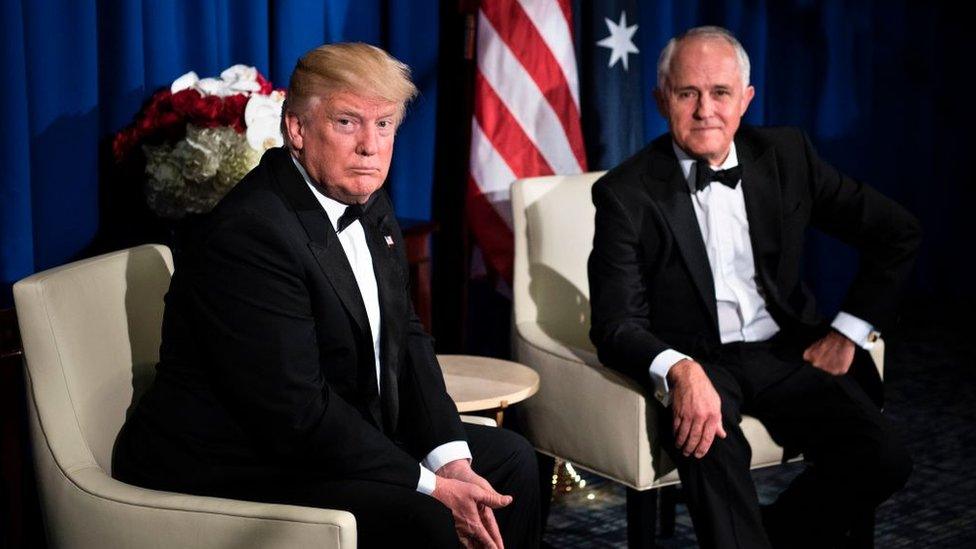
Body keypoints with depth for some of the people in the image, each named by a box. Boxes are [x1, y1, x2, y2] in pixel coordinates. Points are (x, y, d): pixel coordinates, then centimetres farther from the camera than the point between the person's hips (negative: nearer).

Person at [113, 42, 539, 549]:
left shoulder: (367, 204, 5)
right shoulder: (250, 232, -24)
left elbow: (405, 338, 7)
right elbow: (296, 412, -26)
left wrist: (452, 460, -6)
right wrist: (429, 486, -21)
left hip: (341, 440, 10)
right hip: (232, 475, -9)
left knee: (510, 460, 11)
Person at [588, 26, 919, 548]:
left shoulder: (786, 155, 3)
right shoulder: (626, 192, -6)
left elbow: (897, 232, 10)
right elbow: (615, 324, -12)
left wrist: (847, 333, 2)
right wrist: (679, 370, -33)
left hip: (785, 351, 4)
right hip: (694, 362, -3)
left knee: (883, 458, -19)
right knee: (708, 441, -37)